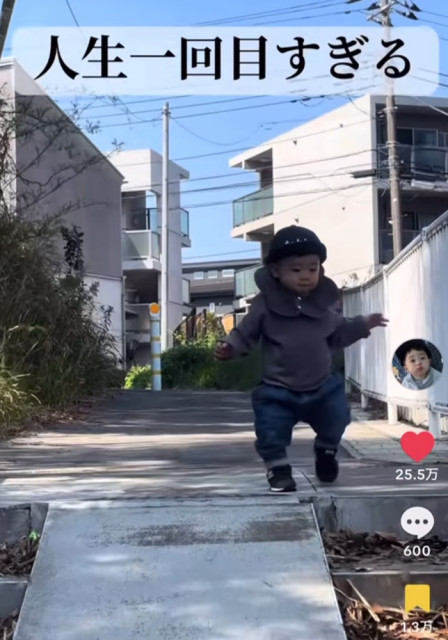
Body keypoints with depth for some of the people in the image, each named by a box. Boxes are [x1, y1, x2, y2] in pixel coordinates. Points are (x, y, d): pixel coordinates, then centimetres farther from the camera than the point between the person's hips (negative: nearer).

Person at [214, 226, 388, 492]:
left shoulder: (323, 303, 1)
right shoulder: (265, 304, -12)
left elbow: (339, 333, 16)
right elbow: (246, 333, -7)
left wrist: (363, 324, 9)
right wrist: (230, 347, -26)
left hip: (322, 387, 3)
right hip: (278, 391, -3)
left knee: (336, 423, 13)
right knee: (271, 433, -5)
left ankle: (326, 451, 46)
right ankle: (278, 468, 23)